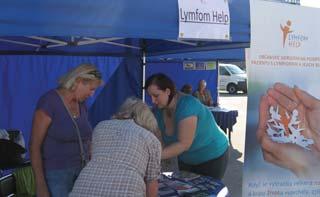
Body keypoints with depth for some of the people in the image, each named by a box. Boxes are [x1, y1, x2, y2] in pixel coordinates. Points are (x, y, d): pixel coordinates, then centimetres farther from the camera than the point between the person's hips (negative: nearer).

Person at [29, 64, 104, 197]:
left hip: (81, 171, 6)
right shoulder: (49, 102, -15)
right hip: (55, 174, -6)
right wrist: (41, 186, -18)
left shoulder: (82, 105, 6)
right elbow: (34, 146, -15)